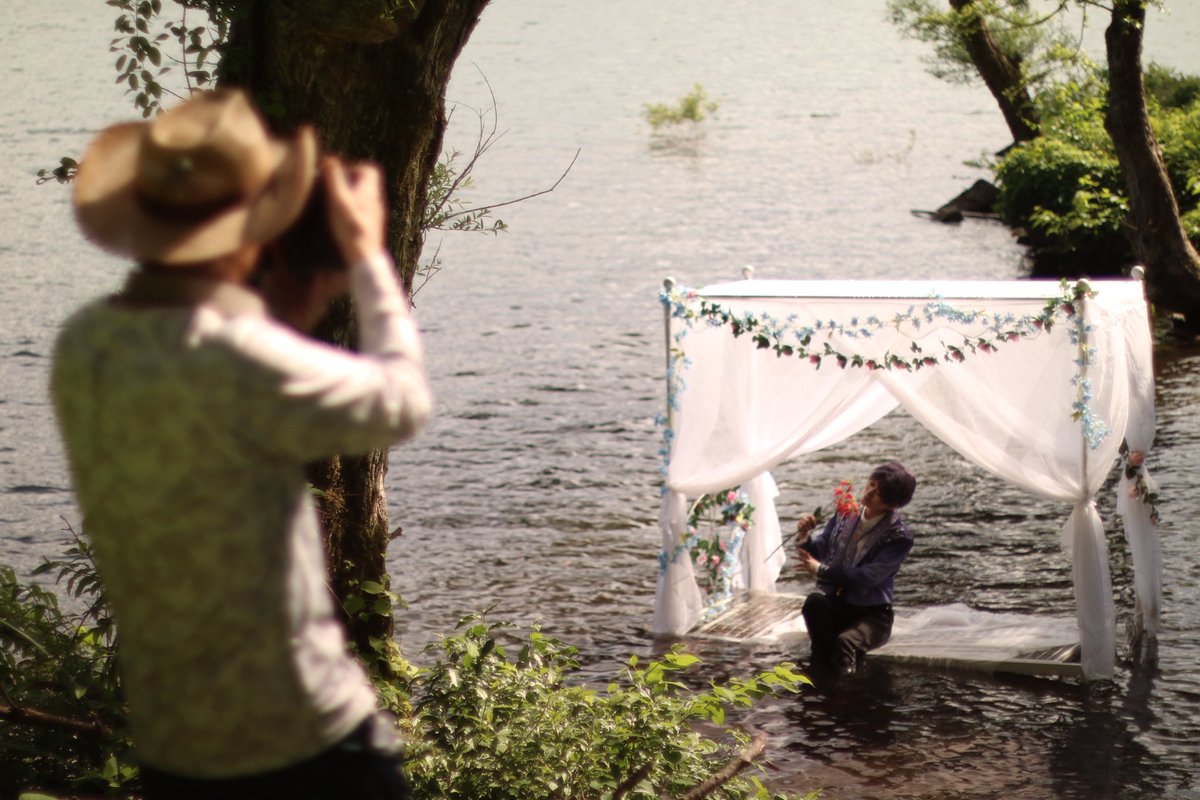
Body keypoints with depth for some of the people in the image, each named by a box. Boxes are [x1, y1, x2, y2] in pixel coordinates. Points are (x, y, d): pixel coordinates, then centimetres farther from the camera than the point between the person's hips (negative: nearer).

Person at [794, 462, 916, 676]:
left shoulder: (899, 537, -13)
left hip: (871, 613, -4)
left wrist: (820, 570, -16)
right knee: (814, 601, -33)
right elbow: (819, 552, 11)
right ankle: (821, 668, -23)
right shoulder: (845, 514, 2)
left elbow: (867, 578, -20)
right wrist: (805, 537, -11)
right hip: (834, 604, 4)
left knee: (845, 641, -37)